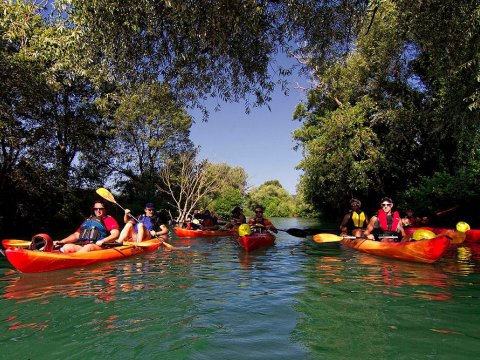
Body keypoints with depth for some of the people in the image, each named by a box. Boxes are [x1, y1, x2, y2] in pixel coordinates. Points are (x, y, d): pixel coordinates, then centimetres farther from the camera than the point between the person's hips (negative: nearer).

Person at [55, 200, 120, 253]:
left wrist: (102, 241, -22)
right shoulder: (87, 221, 28)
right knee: (66, 247, -18)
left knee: (88, 247, -36)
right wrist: (60, 242, 12)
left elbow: (115, 234, -6)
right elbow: (76, 235, 26)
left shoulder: (109, 219, 10)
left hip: (101, 247, -6)